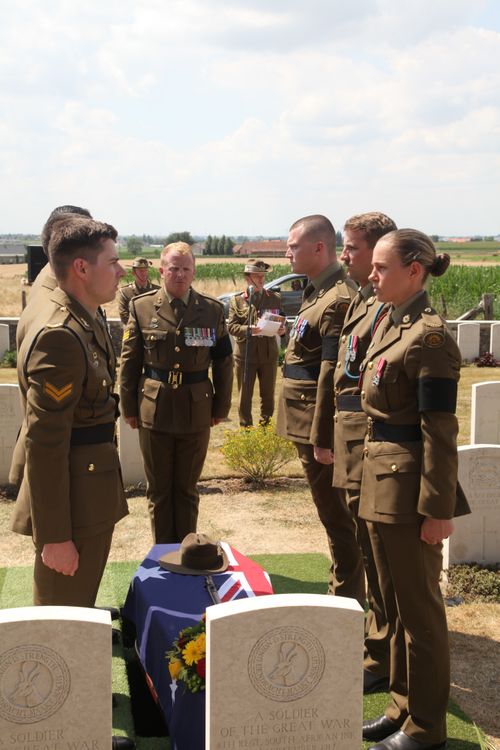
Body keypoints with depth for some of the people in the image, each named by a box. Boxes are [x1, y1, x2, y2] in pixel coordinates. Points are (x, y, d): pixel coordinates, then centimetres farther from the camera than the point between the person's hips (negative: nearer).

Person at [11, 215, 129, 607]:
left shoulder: (86, 322, 8)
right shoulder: (58, 337, -23)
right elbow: (45, 444, -24)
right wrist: (55, 536, -21)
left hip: (92, 499, 9)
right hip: (72, 502, -9)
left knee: (81, 609, 21)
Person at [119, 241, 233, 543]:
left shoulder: (212, 309, 0)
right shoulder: (142, 307, -1)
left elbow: (224, 363, 5)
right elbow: (129, 361, 3)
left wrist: (221, 407, 5)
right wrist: (129, 407, 2)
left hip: (196, 412, 0)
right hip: (154, 411, 0)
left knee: (187, 488, 12)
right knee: (159, 489, 10)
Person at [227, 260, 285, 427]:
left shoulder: (275, 298, 8)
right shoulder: (237, 300, 2)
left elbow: (281, 321, 11)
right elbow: (231, 326, -4)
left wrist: (281, 329, -12)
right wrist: (248, 330, -22)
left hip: (269, 353, 2)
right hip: (245, 354, -2)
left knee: (268, 393, 10)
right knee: (245, 394, 5)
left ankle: (266, 425, 23)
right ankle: (245, 427, 15)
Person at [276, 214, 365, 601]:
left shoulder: (337, 300, -19)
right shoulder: (319, 292, 13)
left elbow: (331, 374, -22)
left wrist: (321, 437, -21)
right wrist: (312, 432, 17)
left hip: (320, 425, -10)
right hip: (309, 423, 10)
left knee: (336, 514, 1)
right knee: (333, 511, 18)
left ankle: (347, 598, 14)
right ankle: (345, 591, 31)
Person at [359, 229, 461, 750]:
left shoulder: (428, 336, -18)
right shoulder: (389, 323, 10)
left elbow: (439, 431, -19)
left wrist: (437, 508, -19)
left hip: (409, 485, -9)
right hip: (380, 478, 9)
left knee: (418, 607, 4)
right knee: (394, 602, 18)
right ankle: (403, 707, 33)